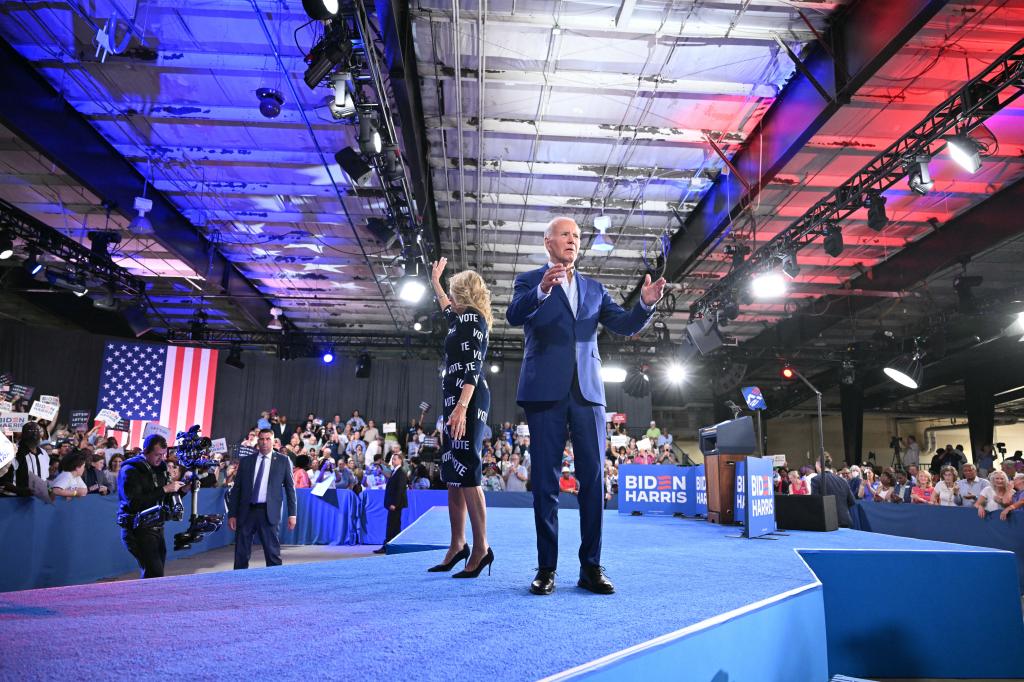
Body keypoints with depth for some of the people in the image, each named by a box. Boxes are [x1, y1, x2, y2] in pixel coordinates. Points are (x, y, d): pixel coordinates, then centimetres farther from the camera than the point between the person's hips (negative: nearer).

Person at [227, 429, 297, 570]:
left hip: (269, 512, -2)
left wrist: (292, 514, -1)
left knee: (272, 552, -1)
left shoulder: (283, 461, 5)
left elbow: (290, 488, 4)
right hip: (246, 511, 2)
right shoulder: (246, 461, 10)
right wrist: (232, 514, 4)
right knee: (241, 554, 6)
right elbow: (236, 489, 10)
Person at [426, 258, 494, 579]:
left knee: (466, 471, -13)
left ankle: (481, 547, -12)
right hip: (459, 401, 10)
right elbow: (448, 310, 45)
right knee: (453, 472, 8)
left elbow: (473, 366, -19)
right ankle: (458, 545, 12)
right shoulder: (466, 318, 19)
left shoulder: (471, 315, -7)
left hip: (467, 401, -10)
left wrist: (461, 407, -28)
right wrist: (435, 282, 57)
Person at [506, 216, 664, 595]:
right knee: (545, 479, 1)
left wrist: (646, 304, -8)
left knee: (593, 478, 0)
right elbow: (514, 316, -10)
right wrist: (542, 289, -29)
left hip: (587, 392, 3)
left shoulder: (594, 288, 20)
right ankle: (546, 567, 7)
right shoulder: (530, 281, 9)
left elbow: (625, 326, 13)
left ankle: (591, 567, 7)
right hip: (545, 391, -3)